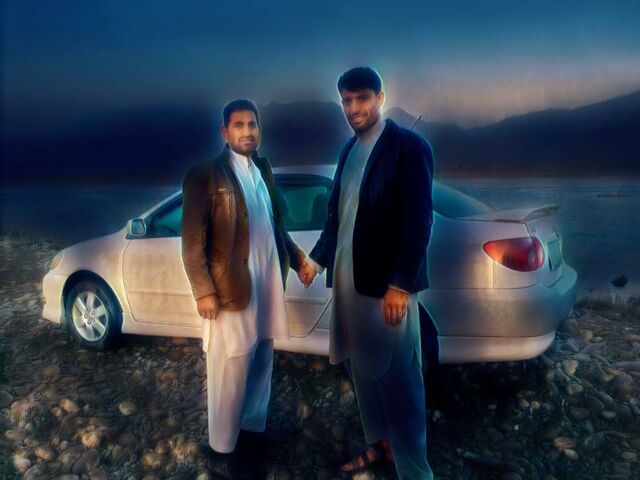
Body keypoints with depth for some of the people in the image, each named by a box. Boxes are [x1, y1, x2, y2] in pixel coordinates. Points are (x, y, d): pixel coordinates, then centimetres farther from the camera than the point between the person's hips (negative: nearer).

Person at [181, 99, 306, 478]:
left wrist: (297, 256, 8)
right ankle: (221, 449, 22)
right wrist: (203, 291, -15)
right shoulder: (204, 176, -10)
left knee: (262, 364, 18)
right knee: (230, 372, 4)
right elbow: (192, 241, -11)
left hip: (268, 284, 7)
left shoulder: (264, 169, 11)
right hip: (231, 289, -6)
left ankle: (253, 427, 38)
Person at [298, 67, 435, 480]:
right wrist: (318, 258, 14)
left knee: (398, 380, 1)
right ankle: (379, 444, 36)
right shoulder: (349, 149, 12)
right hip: (347, 279, 7)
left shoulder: (409, 146, -9)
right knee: (364, 371, 18)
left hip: (386, 285, -7)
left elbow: (418, 222, -15)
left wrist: (400, 285, -18)